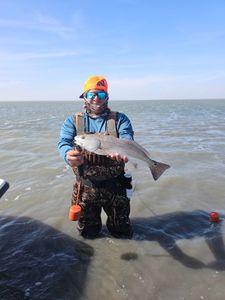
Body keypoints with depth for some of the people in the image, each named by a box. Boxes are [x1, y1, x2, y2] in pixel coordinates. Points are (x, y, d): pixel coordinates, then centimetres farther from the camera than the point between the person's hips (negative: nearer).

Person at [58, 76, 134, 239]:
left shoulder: (120, 119, -1)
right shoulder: (73, 121, 1)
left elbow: (127, 141, -18)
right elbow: (63, 143, -14)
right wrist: (69, 154, -38)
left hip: (114, 185, 0)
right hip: (86, 187, 1)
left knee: (123, 233, 17)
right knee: (88, 234, 19)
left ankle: (113, 223, 49)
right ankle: (95, 225, 52)